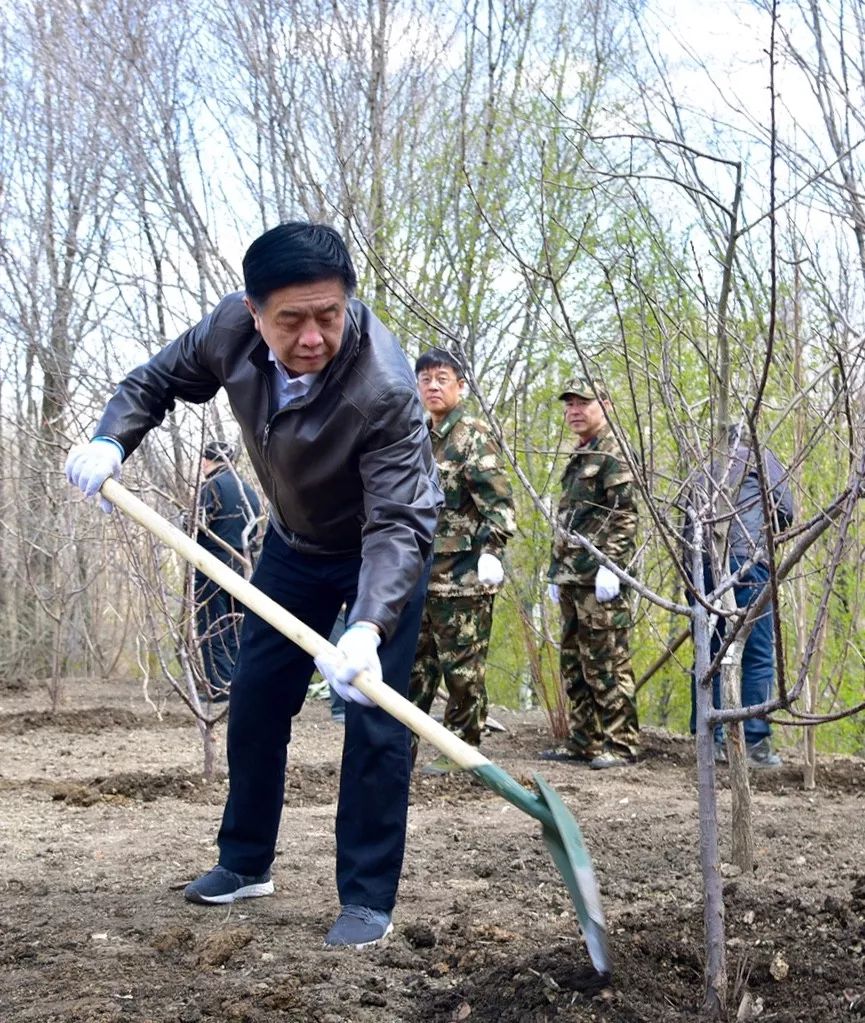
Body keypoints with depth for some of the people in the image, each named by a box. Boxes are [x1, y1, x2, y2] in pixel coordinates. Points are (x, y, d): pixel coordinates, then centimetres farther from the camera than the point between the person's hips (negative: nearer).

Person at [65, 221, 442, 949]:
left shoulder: (384, 388, -40)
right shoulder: (232, 328, -23)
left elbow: (400, 523, -43)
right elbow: (158, 381, -4)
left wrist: (368, 627, -57)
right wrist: (112, 439, -23)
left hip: (382, 552, -5)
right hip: (295, 543, 6)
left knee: (375, 718, -11)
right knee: (254, 701, 11)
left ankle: (368, 899, 1)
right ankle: (246, 863, 28)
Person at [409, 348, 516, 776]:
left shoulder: (474, 435, -5)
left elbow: (497, 498, -14)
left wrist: (491, 551, -25)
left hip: (461, 575, -8)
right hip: (419, 572, 8)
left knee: (462, 668, -1)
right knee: (411, 665, 10)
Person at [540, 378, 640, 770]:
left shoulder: (614, 452, -5)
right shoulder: (579, 458, 23)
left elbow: (625, 514, -14)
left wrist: (610, 565, -21)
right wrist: (556, 572, 23)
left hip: (599, 576, -10)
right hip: (573, 577, 10)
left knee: (606, 663, -7)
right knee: (574, 663, 11)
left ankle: (620, 743, -1)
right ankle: (584, 740, 17)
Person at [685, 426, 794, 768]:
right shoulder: (762, 457, 16)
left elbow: (688, 524, 20)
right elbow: (784, 512, 8)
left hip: (698, 562, 5)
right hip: (744, 559, -5)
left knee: (709, 653, 10)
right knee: (758, 656, -2)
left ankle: (712, 740, 10)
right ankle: (756, 744, -4)